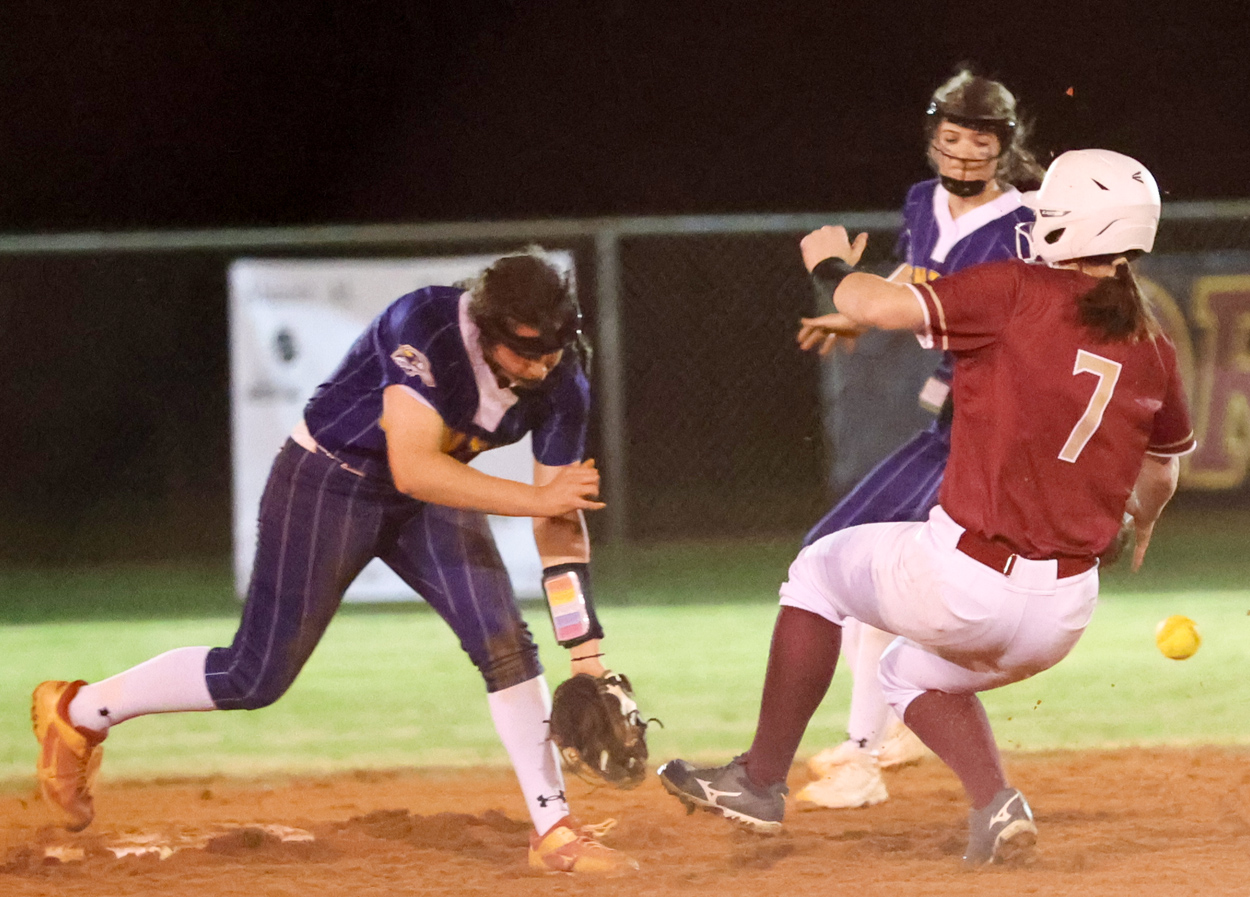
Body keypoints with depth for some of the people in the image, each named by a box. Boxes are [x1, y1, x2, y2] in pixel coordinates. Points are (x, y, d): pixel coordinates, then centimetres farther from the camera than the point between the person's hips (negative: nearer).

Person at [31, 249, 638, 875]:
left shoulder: (560, 383, -15)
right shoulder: (426, 329, -33)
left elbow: (561, 520, -8)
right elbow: (413, 470, -41)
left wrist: (585, 651, -13)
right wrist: (535, 499, -42)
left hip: (429, 501, 5)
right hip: (327, 486, -5)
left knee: (505, 641, -11)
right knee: (256, 677, -1)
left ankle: (554, 832, -2)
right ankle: (78, 712, 19)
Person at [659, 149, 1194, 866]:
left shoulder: (1022, 291, -10)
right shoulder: (1152, 348, 5)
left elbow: (877, 306, -15)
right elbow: (1163, 472, 22)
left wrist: (832, 267, 8)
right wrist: (1142, 519, 45)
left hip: (963, 585, -5)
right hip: (1065, 614, 5)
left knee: (821, 570, 24)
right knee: (915, 673, 33)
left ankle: (762, 781, 24)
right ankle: (997, 806, 9)